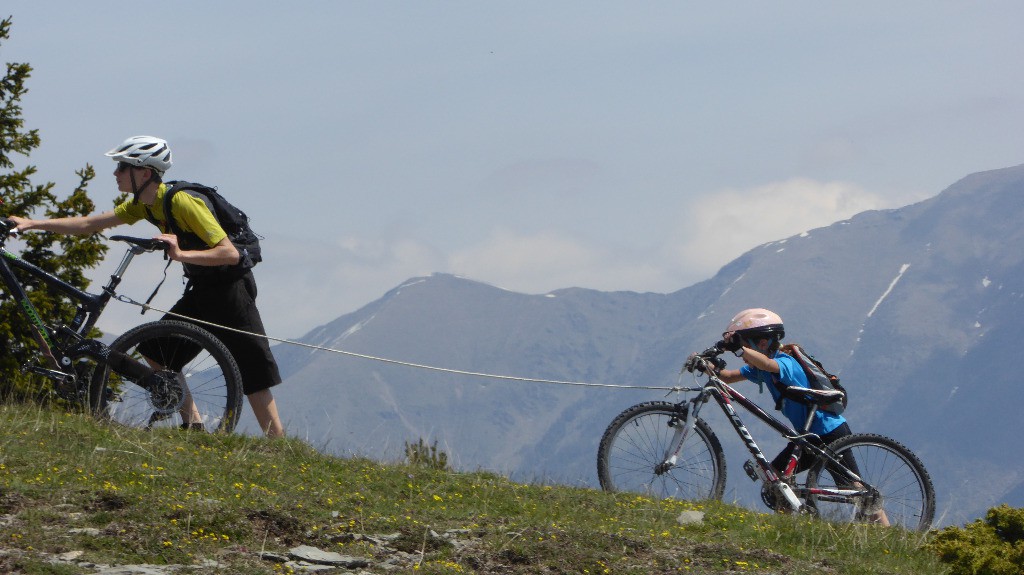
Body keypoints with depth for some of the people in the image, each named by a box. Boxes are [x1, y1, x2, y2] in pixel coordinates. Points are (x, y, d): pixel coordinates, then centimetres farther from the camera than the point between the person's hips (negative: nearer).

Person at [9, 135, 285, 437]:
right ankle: (193, 425, 14)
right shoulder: (144, 204, 2)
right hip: (202, 289, 9)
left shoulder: (182, 202, -25)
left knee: (252, 373, -8)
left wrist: (181, 254, -37)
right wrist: (31, 224, 0)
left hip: (230, 286, -9)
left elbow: (230, 253, -27)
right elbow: (90, 224, 4)